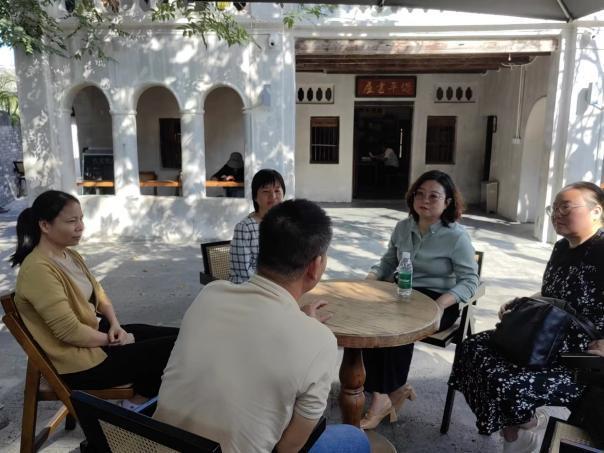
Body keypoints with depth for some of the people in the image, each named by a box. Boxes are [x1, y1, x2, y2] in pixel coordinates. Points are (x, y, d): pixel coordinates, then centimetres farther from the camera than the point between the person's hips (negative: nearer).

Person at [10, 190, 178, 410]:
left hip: (98, 330, 9)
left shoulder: (70, 255, 6)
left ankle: (137, 403, 14)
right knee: (169, 349, -11)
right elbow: (70, 332, -26)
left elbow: (98, 293, 13)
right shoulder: (38, 269, -24)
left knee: (178, 338, 1)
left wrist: (115, 325, -5)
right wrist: (114, 340, -12)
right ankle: (137, 406, 12)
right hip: (78, 362, -9)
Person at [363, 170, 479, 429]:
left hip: (436, 301, -4)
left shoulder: (456, 236, -8)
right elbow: (388, 262, 16)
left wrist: (441, 303, -27)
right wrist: (371, 279, -5)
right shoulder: (403, 227, 7)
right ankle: (394, 389, -11)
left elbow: (470, 281, -11)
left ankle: (385, 394, -11)